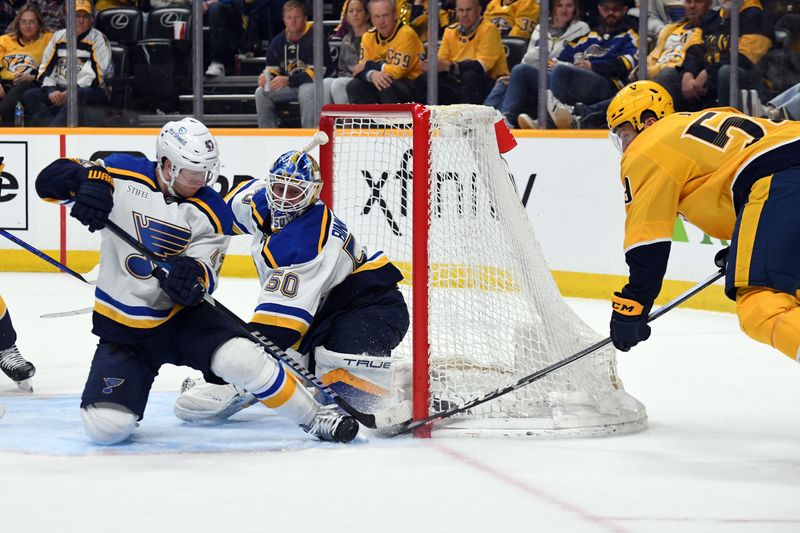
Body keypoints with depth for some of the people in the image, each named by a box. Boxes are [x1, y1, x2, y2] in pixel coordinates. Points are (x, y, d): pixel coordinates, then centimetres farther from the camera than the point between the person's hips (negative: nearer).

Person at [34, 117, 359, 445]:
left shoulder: (211, 212, -5)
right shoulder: (123, 176, -11)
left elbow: (205, 279, -10)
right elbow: (51, 179, -14)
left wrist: (193, 277, -36)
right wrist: (89, 178, -37)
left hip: (182, 315, 1)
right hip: (121, 328, -1)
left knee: (241, 358, -27)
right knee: (107, 427, -18)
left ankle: (312, 416, -6)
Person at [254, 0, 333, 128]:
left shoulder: (314, 37, -15)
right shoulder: (278, 42, 5)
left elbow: (316, 73, -21)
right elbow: (272, 70, 7)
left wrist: (288, 80, -30)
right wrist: (266, 78, -19)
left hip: (311, 85, -6)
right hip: (289, 87, 6)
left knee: (306, 90, -37)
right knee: (262, 92, -13)